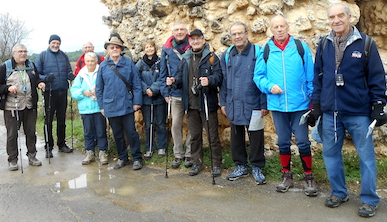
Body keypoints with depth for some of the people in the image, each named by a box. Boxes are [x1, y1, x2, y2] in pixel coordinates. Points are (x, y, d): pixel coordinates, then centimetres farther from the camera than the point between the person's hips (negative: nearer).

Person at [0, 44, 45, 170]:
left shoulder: (31, 65, 11)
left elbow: (37, 79, 23)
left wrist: (40, 84, 1)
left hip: (30, 106, 4)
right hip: (11, 107, -4)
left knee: (31, 132, 10)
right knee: (12, 134, 2)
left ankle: (32, 156, 23)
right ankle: (12, 160, 14)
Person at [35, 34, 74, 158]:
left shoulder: (64, 56, 11)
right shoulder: (42, 56, 1)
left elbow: (69, 71, 17)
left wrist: (70, 76, -6)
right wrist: (45, 78, -20)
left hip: (62, 92, 4)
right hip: (49, 92, -3)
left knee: (62, 119, 12)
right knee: (48, 120, 0)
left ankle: (62, 144, 23)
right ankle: (49, 147, 9)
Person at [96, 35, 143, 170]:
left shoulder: (129, 64, 0)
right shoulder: (103, 66, 4)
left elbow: (136, 84, 0)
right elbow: (99, 88, 8)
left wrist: (137, 102, -5)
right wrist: (101, 106, 6)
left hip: (127, 105, -2)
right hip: (111, 107, 2)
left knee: (131, 132, 1)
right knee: (117, 134, 12)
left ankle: (137, 158, 14)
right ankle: (122, 158, 27)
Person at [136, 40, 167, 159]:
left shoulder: (161, 62, -1)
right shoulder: (140, 64, 5)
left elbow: (162, 79, -8)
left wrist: (153, 89, -17)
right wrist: (146, 89, -14)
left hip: (159, 98, -1)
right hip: (145, 99, 2)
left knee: (160, 124, 6)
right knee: (148, 125, 9)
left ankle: (161, 148, 20)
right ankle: (149, 149, 20)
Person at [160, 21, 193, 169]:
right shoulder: (167, 49, 5)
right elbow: (163, 72, 8)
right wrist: (165, 92, 2)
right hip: (175, 94, 2)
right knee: (176, 124, 6)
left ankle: (189, 154, 19)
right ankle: (178, 155, 20)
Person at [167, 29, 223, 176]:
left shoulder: (212, 58, -3)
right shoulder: (186, 59, 13)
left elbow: (218, 76, -13)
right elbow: (180, 77, 15)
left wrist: (209, 80, -33)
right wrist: (174, 81, -6)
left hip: (207, 103, -5)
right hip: (191, 104, 5)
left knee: (212, 135, 3)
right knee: (194, 136, 15)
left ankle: (216, 164, 16)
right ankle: (197, 163, 28)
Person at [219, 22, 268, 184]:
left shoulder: (258, 52, -5)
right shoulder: (227, 55, 9)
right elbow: (224, 81, 12)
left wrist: (264, 104, -11)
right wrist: (223, 102, 8)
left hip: (252, 104, -4)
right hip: (233, 105, 4)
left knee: (255, 137, 5)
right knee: (236, 136, 12)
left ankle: (257, 168, 20)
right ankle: (240, 166, 26)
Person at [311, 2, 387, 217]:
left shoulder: (365, 43, -3)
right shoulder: (324, 45, 6)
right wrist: (316, 105, 8)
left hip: (359, 112, -3)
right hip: (330, 112, 3)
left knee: (366, 156, 4)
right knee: (331, 153, 10)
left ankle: (369, 200, 19)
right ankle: (339, 192, 28)